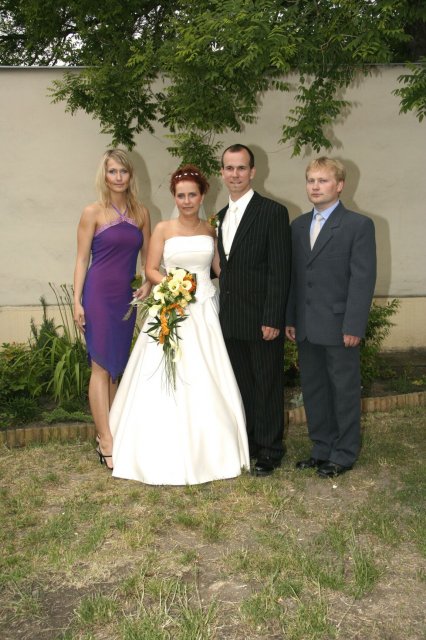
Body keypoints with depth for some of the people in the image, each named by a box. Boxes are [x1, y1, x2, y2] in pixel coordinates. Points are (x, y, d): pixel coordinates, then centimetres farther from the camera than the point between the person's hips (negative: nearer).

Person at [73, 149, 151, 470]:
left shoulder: (141, 212, 9)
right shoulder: (93, 212, -2)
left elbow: (148, 255, 15)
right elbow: (82, 259, -2)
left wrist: (149, 283, -3)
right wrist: (77, 301, -8)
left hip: (126, 297, 5)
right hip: (98, 294, -4)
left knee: (116, 367, 11)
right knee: (102, 367, -3)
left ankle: (108, 432, 22)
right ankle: (106, 441, 0)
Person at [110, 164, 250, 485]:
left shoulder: (211, 230, 8)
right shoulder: (163, 229, 2)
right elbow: (151, 270, 1)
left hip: (204, 311, 2)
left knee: (206, 382, 2)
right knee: (166, 382, -2)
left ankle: (208, 450, 18)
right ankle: (167, 455, 10)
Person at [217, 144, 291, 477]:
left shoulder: (273, 212, -9)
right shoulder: (222, 216, 13)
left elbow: (280, 271, -14)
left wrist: (272, 319, -18)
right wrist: (222, 311, 9)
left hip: (262, 319, -7)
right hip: (231, 319, 7)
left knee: (267, 385, 5)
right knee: (241, 384, 15)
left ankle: (269, 449, 19)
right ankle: (248, 442, 29)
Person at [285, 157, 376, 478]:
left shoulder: (359, 225, -5)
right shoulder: (299, 225, 12)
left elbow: (363, 279, -11)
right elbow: (294, 275, 12)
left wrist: (353, 326, -16)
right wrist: (290, 319, 7)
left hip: (340, 327, -6)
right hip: (306, 328, 6)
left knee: (345, 391, 6)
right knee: (313, 390, 13)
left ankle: (344, 454, 19)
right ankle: (322, 449, 28)